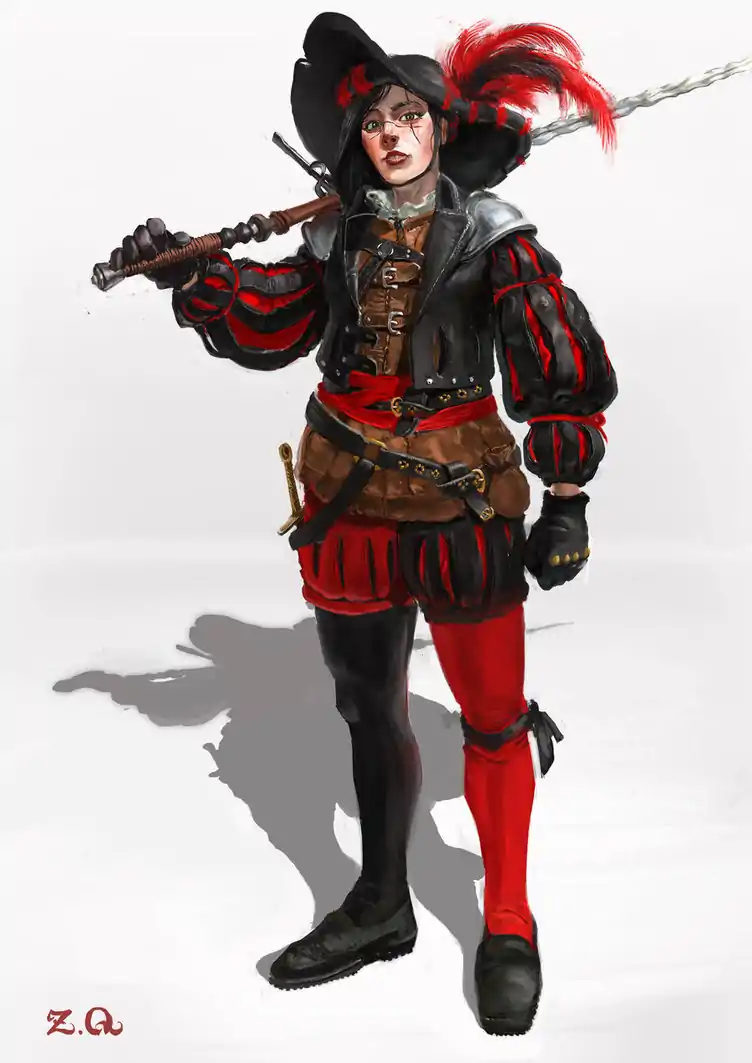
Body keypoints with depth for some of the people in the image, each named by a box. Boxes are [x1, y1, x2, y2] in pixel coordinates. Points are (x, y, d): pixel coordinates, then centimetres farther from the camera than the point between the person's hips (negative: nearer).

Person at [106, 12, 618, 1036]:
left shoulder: (491, 234, -6)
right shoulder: (338, 234, 7)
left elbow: (563, 370, -7)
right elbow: (268, 324, 17)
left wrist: (566, 499, -8)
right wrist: (189, 276, 5)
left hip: (464, 504, -4)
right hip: (352, 502, 5)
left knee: (491, 717, 3)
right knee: (369, 712, 15)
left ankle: (509, 930, 23)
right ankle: (381, 906, 35)